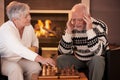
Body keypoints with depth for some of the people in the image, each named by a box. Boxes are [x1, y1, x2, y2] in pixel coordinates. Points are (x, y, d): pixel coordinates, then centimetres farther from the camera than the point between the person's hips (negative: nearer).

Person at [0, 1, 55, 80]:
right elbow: (19, 49, -40)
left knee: (36, 67, -23)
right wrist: (41, 59, -49)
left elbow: (34, 41, 20)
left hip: (21, 59, 6)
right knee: (15, 69, -37)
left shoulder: (28, 27, -3)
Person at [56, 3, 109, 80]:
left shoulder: (99, 26, -22)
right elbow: (64, 51, -15)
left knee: (97, 60, -33)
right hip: (78, 59, 3)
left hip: (94, 59, -3)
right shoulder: (71, 27, -11)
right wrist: (68, 31, -26)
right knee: (60, 59, -16)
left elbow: (98, 52, -33)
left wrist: (89, 30, -38)